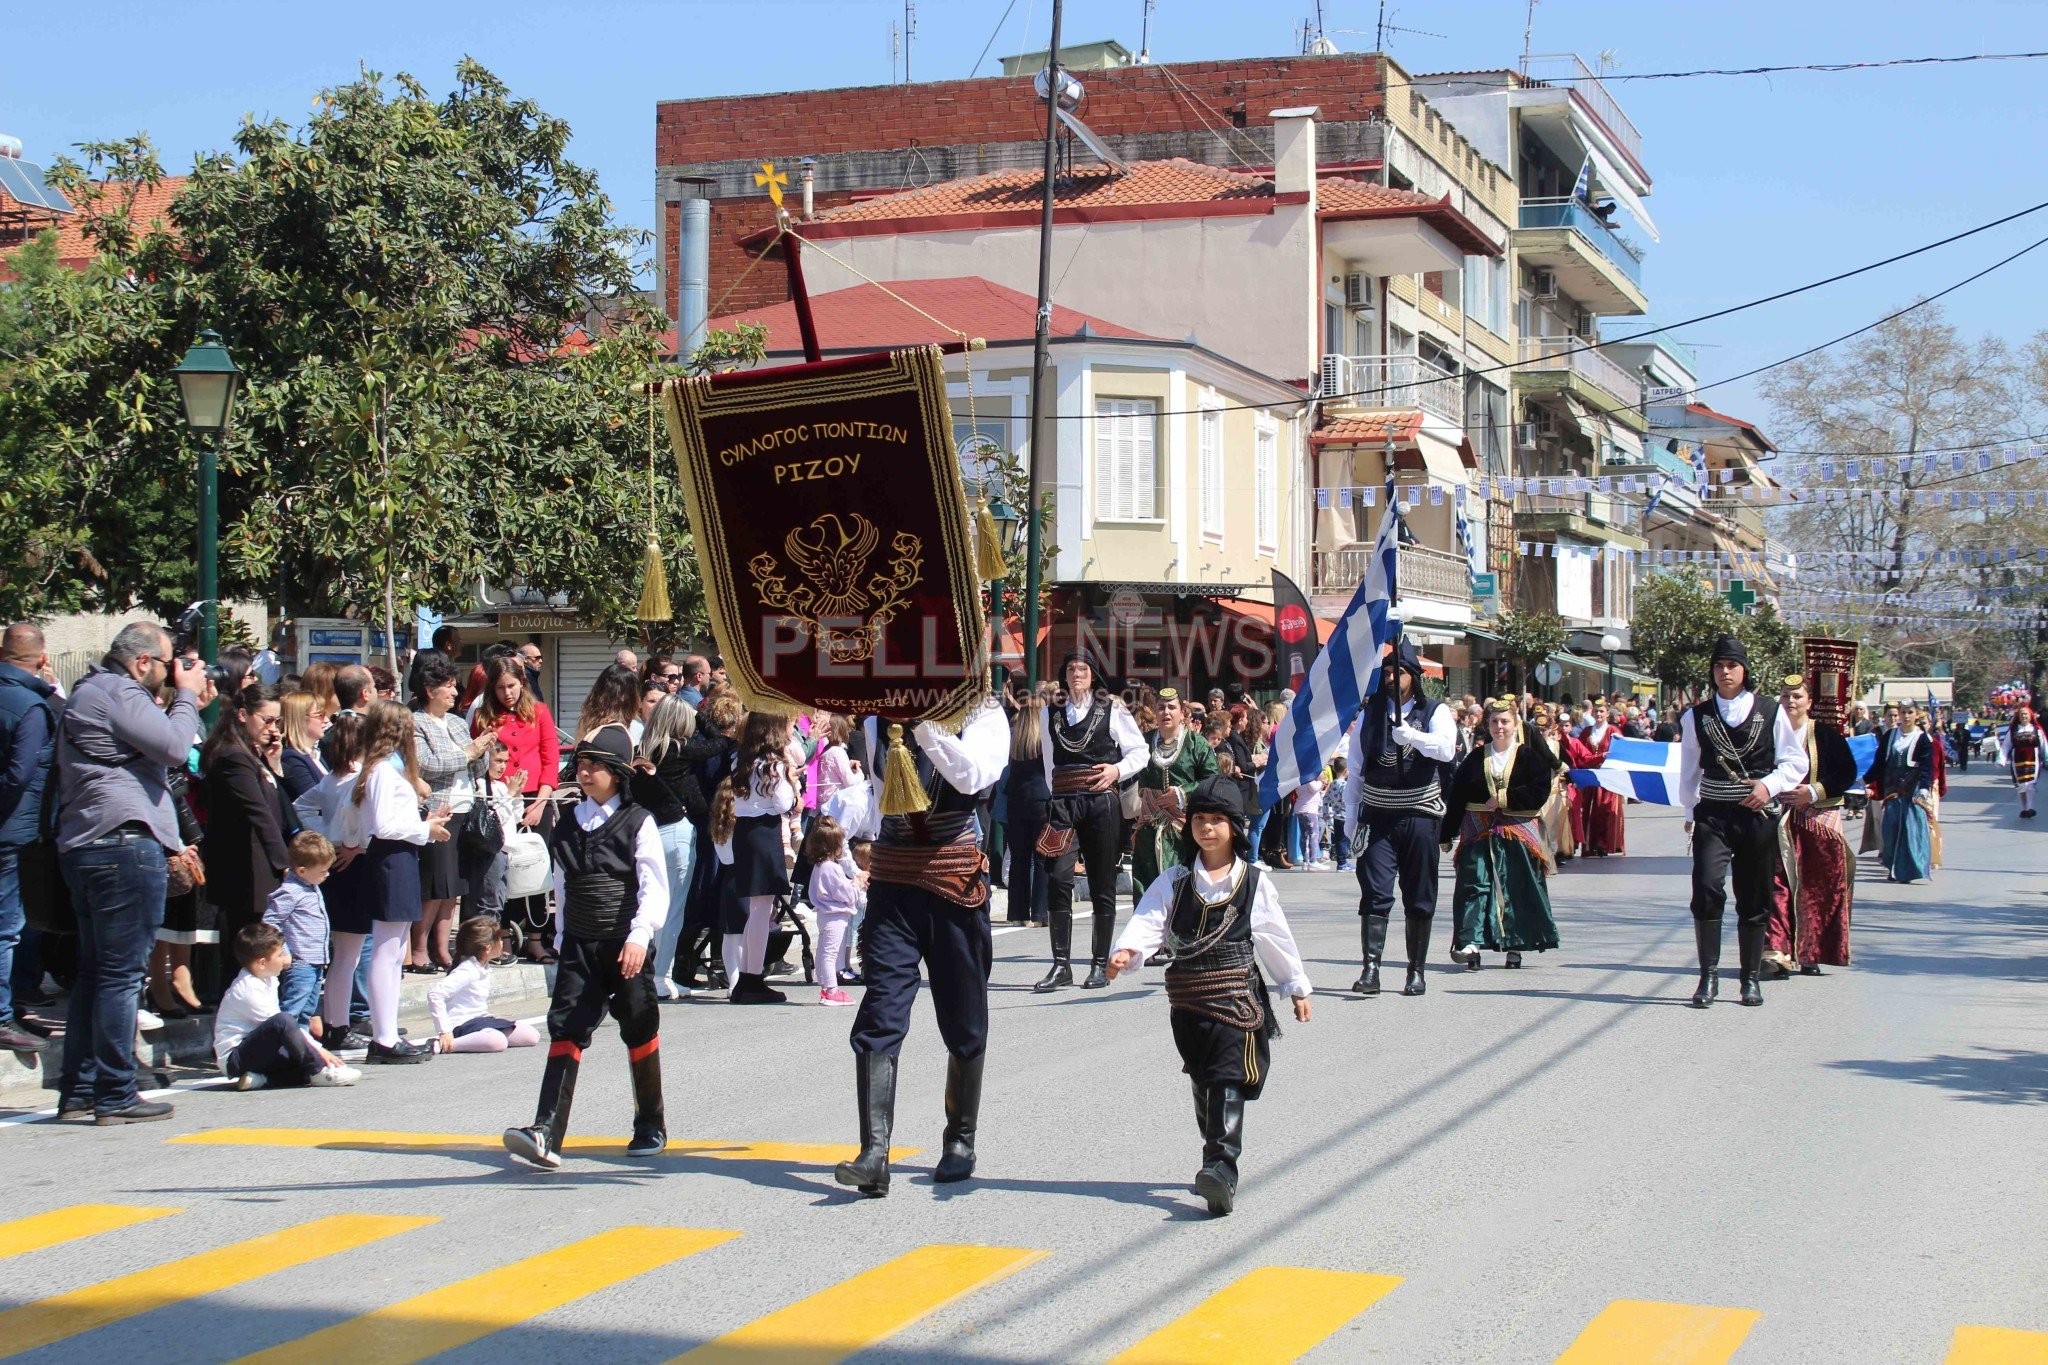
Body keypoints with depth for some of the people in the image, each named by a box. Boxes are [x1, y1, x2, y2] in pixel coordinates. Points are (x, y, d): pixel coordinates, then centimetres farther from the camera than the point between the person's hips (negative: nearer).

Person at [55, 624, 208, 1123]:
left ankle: (78, 1090, 17)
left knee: (94, 971, 15)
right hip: (125, 842, -11)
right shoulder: (116, 692, -10)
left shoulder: (88, 692, 23)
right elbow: (174, 747, -16)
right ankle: (115, 1097, -5)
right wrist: (187, 697, -2)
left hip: (83, 847, 11)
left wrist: (187, 704, 18)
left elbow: (153, 744, 27)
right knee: (122, 974, -7)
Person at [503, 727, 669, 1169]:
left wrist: (639, 936, -20)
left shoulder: (637, 823, -3)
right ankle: (547, 1134, -19)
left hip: (625, 947, -3)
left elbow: (655, 887, -9)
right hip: (579, 946, 4)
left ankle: (651, 1127, 25)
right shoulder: (567, 827, 11)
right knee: (566, 1029, -9)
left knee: (639, 1029, 8)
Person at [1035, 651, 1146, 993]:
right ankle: (1061, 964, -9)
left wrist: (1118, 769, -11)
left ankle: (1100, 964, 11)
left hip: (1101, 801, -2)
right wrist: (1053, 796, 9)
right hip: (1063, 801, 2)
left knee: (1102, 884, 3)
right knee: (1058, 879, -12)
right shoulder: (1051, 714, 12)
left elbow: (1140, 752, 5)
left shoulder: (1112, 710, 4)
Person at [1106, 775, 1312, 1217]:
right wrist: (1126, 951, -27)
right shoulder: (1175, 881, 6)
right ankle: (1219, 1161, 24)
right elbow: (1148, 920, -7)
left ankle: (1221, 1168, -24)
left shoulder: (1254, 882, 4)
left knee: (1228, 1081, -14)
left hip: (1236, 993, -3)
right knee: (1203, 1082, 11)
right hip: (1187, 995, 3)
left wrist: (1297, 987, 18)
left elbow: (1277, 937, 12)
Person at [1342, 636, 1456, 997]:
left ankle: (1416, 971, 13)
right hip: (1377, 818, 1)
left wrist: (1408, 735, -33)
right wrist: (1351, 818, 7)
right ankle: (1370, 968, -15)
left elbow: (1446, 748, -18)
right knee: (1375, 893, -10)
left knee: (1419, 898, 5)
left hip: (1419, 816, -1)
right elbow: (1355, 769, 11)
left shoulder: (1435, 712, 3)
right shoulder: (1370, 714, 8)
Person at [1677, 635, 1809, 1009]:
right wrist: (1690, 812, 12)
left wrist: (1769, 784, -12)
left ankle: (1751, 978, 18)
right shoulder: (1697, 716, 7)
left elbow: (1796, 762, 5)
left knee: (1754, 900, 6)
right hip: (1713, 814, 0)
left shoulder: (1771, 712, 3)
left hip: (1758, 815, 0)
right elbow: (1689, 769, 14)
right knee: (1707, 889, -17)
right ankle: (1709, 975, -9)